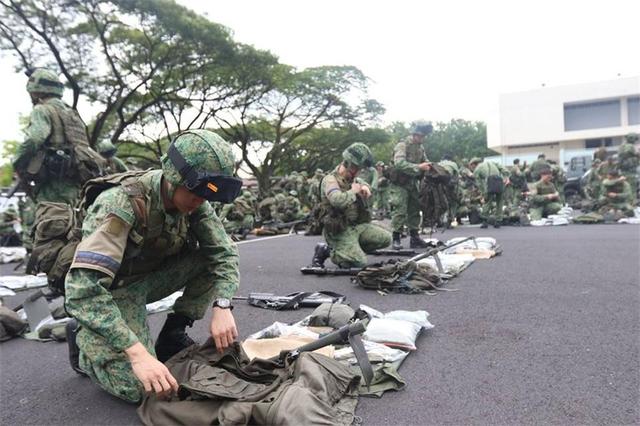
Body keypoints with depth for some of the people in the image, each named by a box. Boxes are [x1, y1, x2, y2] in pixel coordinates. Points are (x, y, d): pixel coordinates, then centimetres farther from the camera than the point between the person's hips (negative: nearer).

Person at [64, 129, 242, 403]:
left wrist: (222, 307, -29)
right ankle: (83, 338, 8)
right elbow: (82, 288, -40)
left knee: (210, 255, -15)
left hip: (151, 276, 6)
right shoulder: (122, 204, -33)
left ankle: (172, 335, 0)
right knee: (137, 388, -20)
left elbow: (224, 252, -12)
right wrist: (138, 354, -46)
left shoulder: (192, 202, -14)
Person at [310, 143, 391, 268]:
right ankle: (326, 250, 1)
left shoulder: (353, 178, 10)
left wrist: (365, 187, 9)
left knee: (386, 238, -1)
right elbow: (337, 200, -38)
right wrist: (353, 192, -18)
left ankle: (352, 249, 11)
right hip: (340, 231, -8)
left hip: (359, 225, 9)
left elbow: (363, 182, 36)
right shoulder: (330, 179, -16)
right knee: (359, 262, -19)